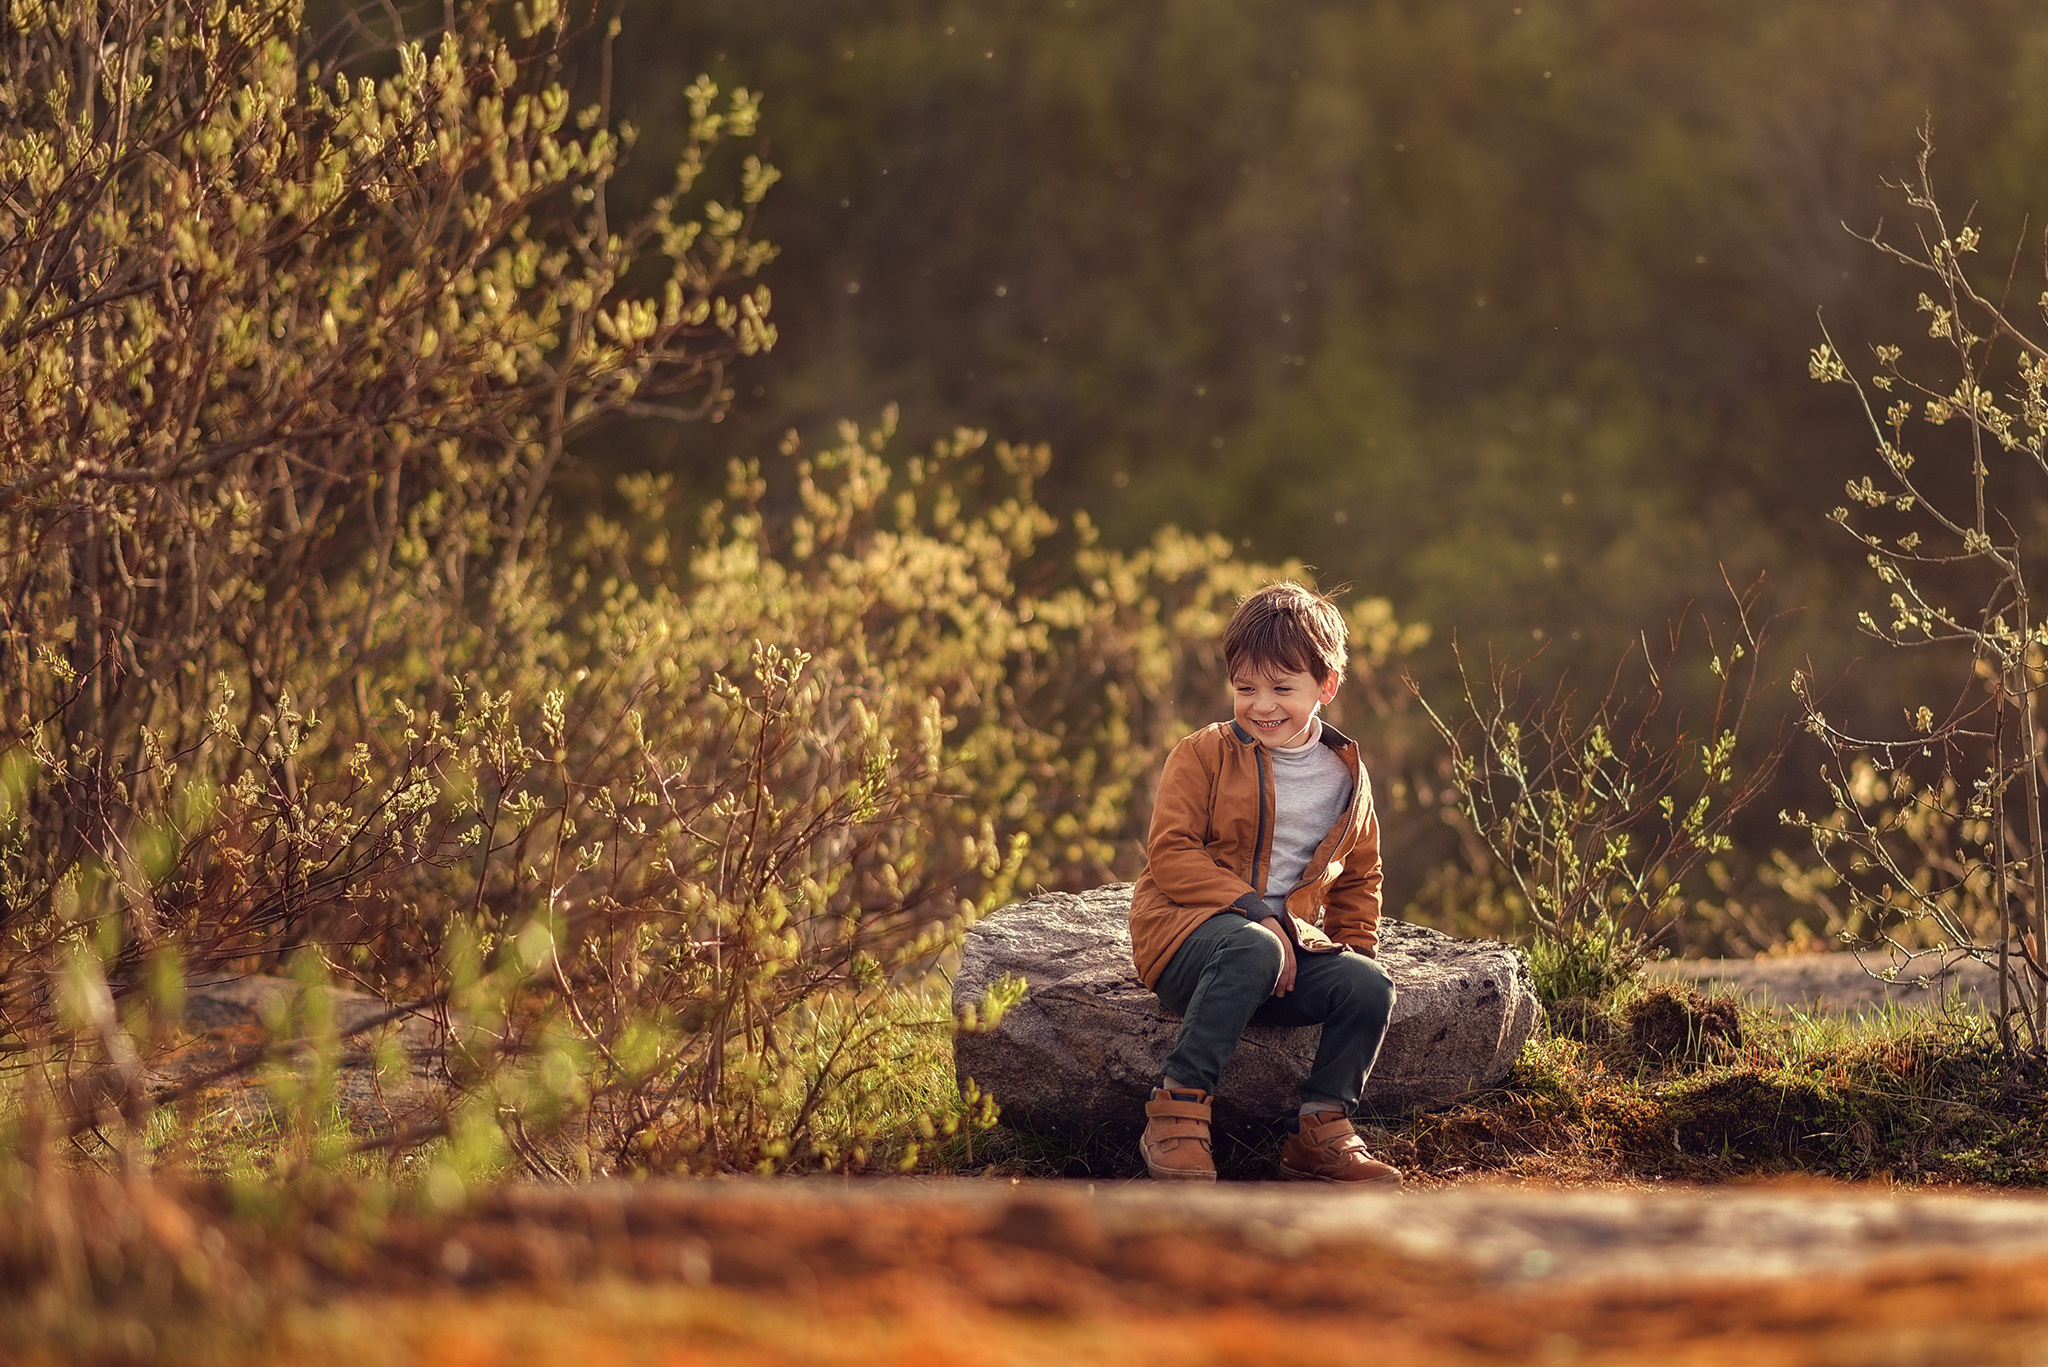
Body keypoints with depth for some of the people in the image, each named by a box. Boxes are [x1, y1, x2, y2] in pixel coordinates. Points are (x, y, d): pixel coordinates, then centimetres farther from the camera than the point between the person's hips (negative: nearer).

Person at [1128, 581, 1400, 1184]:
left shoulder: (1347, 777, 13)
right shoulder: (1204, 755, -1)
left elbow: (1358, 878, 27)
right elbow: (1170, 854, -10)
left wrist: (1355, 949, 9)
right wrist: (1255, 912, -19)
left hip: (1290, 940, 5)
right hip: (1186, 930, -5)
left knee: (1370, 986, -21)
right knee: (1252, 951, -38)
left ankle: (1320, 1128, -5)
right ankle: (1177, 1108, -31)